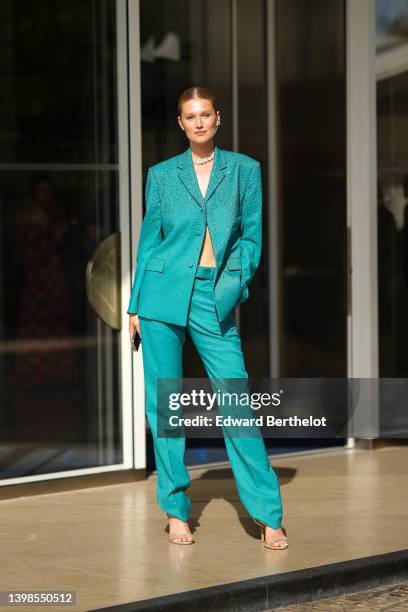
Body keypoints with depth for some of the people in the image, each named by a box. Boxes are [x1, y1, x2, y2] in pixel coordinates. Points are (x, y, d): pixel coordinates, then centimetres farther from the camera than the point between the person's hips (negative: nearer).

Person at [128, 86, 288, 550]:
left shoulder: (244, 169, 8)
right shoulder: (162, 175, 8)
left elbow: (251, 235, 8)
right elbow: (149, 239, 11)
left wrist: (236, 285, -5)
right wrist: (135, 304, 7)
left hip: (215, 301, -1)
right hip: (164, 295, 1)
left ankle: (267, 513, -1)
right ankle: (176, 509, 12)